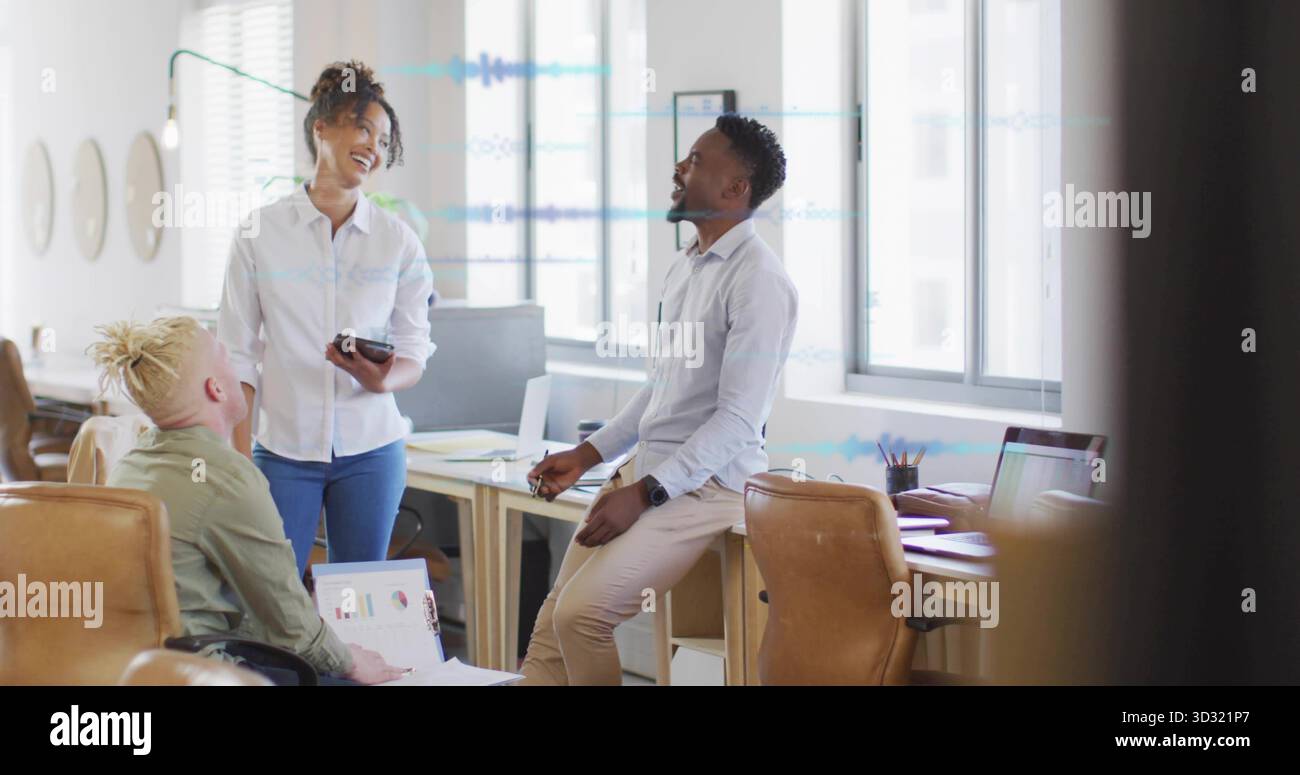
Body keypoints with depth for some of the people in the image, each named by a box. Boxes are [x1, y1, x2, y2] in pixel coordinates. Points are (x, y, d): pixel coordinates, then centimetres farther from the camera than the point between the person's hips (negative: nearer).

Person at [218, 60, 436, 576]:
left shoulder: (398, 241, 4)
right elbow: (237, 355, 0)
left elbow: (415, 354, 5)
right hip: (283, 448, -1)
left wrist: (381, 379, -19)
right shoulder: (261, 233, 0)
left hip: (369, 449, 1)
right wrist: (240, 461, -6)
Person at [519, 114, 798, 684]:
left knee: (581, 612, -21)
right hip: (645, 470, 9)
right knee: (551, 622, 3)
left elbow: (738, 418, -19)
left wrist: (644, 494, -21)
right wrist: (586, 456, 15)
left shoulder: (757, 280, -14)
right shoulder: (684, 268, 15)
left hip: (705, 485, -9)